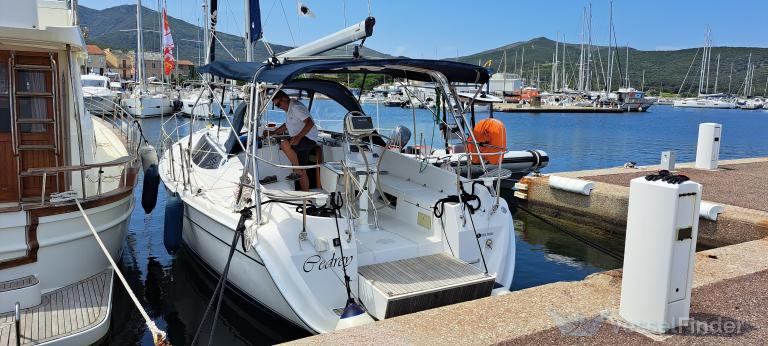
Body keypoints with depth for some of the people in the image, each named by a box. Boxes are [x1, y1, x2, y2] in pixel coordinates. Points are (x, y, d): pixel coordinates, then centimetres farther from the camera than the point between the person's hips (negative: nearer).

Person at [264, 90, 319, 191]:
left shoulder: (296, 107, -17)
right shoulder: (288, 109, 16)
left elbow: (310, 123, -27)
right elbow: (286, 126, 33)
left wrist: (298, 137, -34)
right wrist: (272, 133, 25)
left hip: (309, 139, -10)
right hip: (300, 141, 10)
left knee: (284, 144, -32)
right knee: (302, 171, 8)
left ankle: (297, 171, -23)